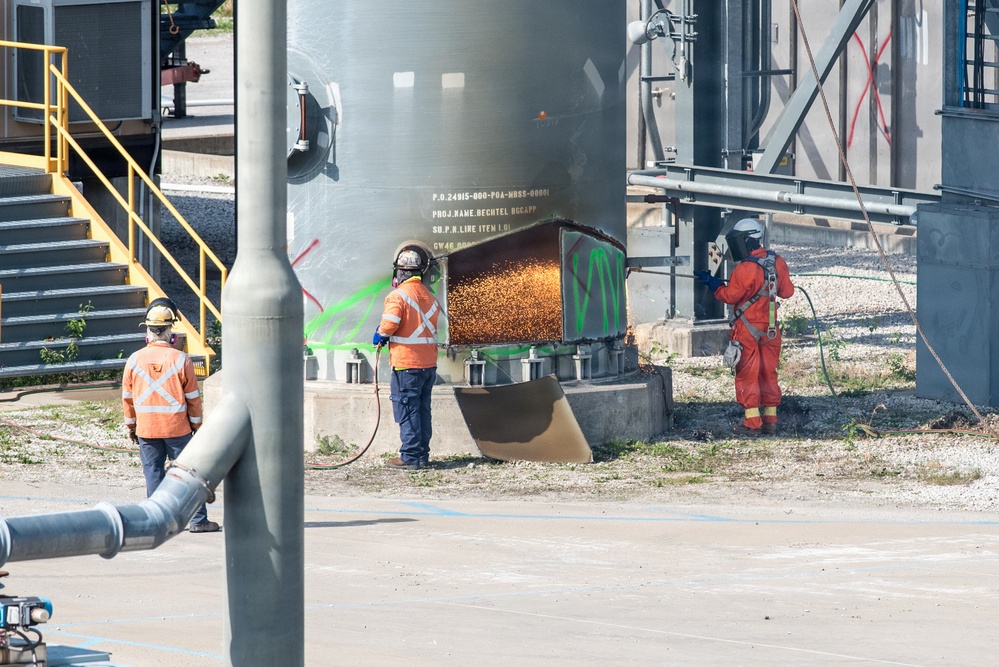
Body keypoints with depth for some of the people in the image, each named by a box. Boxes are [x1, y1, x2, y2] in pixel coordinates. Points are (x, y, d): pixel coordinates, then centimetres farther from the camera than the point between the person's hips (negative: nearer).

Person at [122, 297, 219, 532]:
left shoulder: (135, 360, -4)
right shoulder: (181, 359, -10)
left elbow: (127, 396, 4)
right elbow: (193, 397, -4)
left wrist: (130, 425, 17)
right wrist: (196, 425, 8)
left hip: (146, 429, 2)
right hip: (177, 428, -2)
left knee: (153, 473, 9)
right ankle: (198, 520, 5)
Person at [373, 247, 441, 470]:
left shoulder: (398, 295, -12)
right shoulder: (429, 297, 12)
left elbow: (389, 324, -23)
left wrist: (379, 337, 0)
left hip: (406, 363, -7)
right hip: (429, 362, 7)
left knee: (407, 411, -3)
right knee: (423, 410, 12)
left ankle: (410, 456, -4)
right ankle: (422, 454, 15)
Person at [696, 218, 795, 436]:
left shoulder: (745, 269, -20)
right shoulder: (777, 262, 1)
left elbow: (730, 296, -14)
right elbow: (787, 291, 8)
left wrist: (712, 283, -3)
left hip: (748, 329, -6)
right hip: (770, 328, 6)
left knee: (747, 374, 1)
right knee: (769, 373, 14)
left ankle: (752, 421, -1)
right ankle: (770, 419, 16)